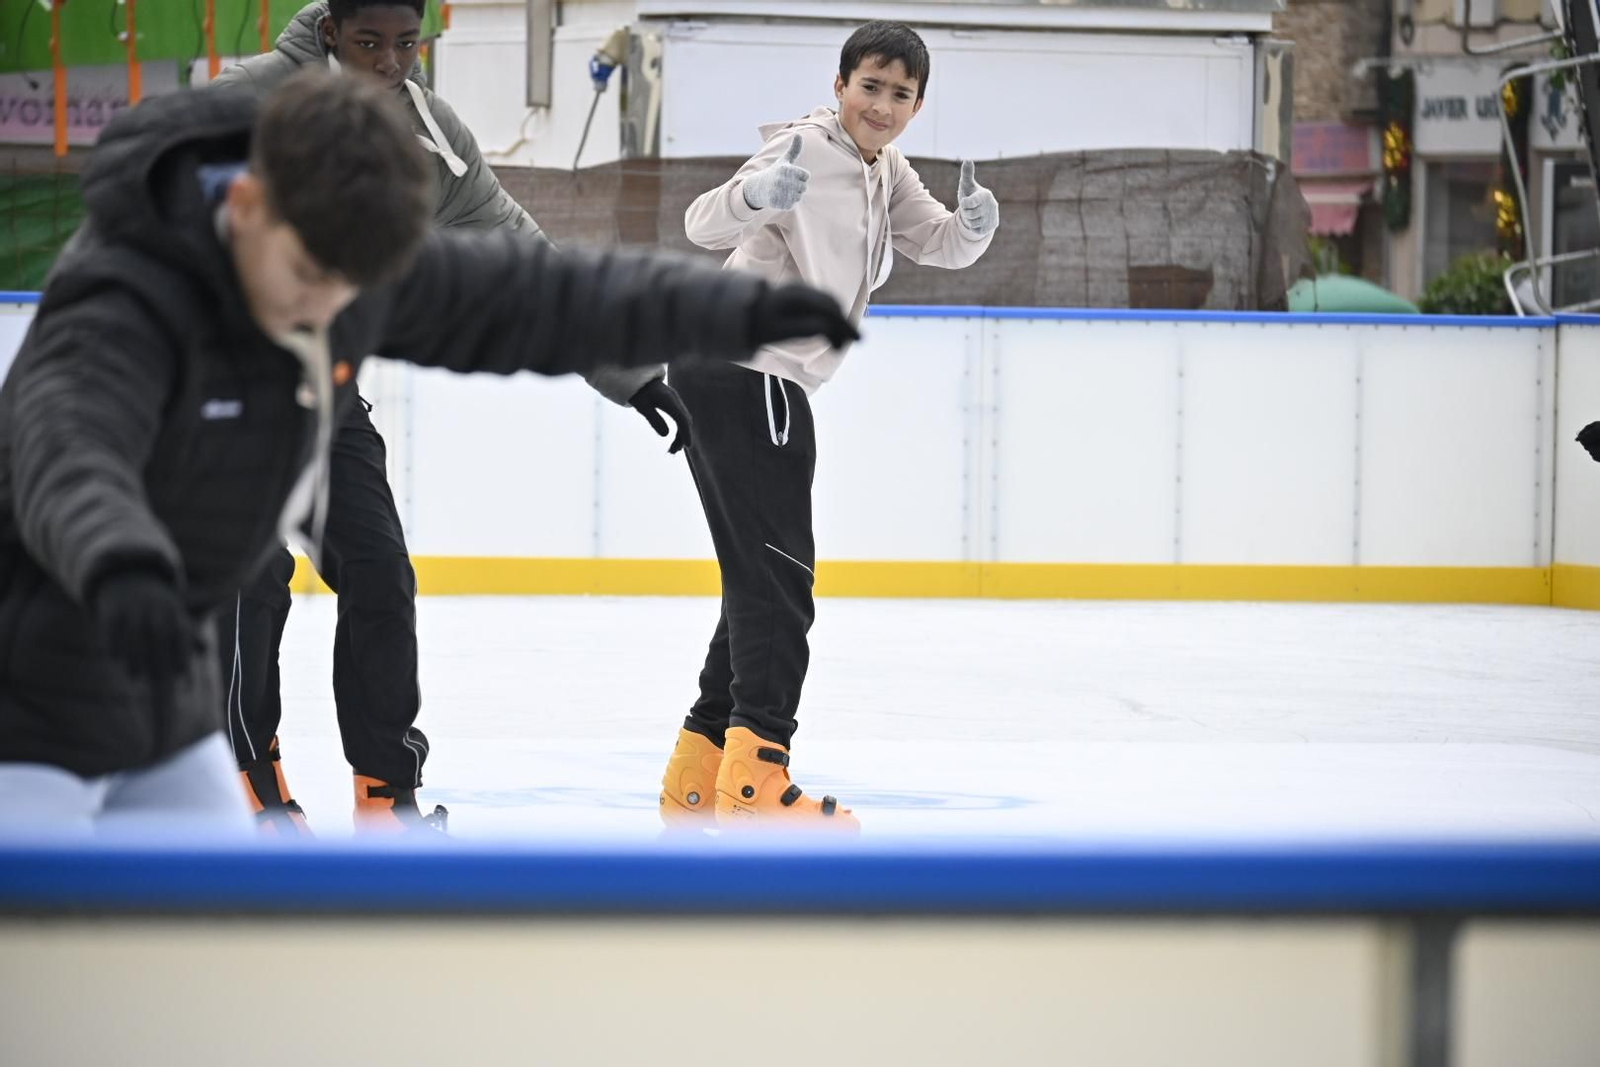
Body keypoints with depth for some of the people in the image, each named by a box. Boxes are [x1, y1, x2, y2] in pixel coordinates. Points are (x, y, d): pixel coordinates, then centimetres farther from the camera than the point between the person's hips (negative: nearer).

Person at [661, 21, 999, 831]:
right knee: (779, 574, -13)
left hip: (767, 384, 10)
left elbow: (937, 243, 12)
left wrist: (972, 226, -11)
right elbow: (705, 225, -24)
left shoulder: (886, 171, 13)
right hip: (743, 375, -10)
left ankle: (697, 779, 18)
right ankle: (755, 781, -19)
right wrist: (758, 192, -45)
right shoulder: (810, 150, -15)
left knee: (763, 580, 14)